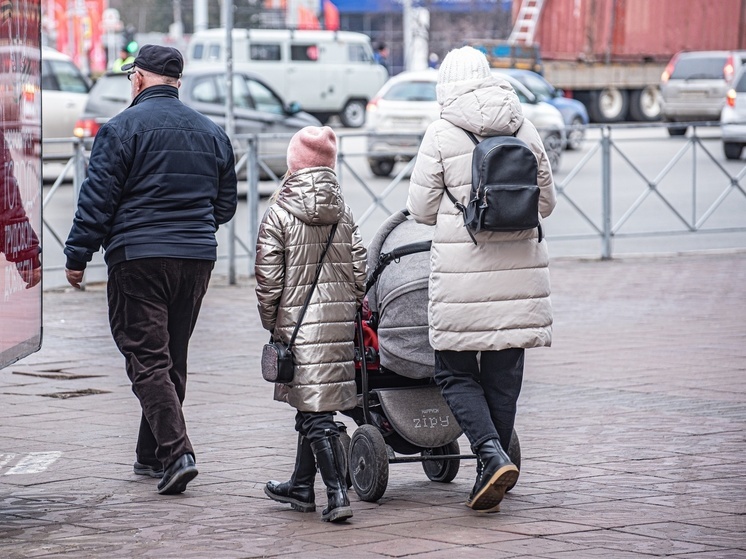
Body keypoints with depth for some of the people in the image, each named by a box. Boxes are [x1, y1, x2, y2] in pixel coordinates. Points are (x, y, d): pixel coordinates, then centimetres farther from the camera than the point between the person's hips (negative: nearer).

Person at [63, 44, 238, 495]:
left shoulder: (123, 128, -7)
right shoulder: (211, 132, 12)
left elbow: (97, 199, -10)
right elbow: (226, 206, 18)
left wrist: (77, 256, -3)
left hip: (139, 257, -6)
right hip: (197, 257, 6)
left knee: (147, 359, -6)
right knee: (173, 359, 15)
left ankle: (176, 452, -20)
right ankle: (152, 454, 23)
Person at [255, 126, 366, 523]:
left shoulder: (278, 214, -8)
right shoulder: (343, 211, 7)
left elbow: (269, 279, -8)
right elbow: (359, 269, 6)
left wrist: (270, 323, 4)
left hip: (300, 321, -5)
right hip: (341, 319, 5)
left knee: (315, 413, -6)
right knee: (312, 407, 18)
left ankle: (338, 494, -14)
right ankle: (302, 486, 29)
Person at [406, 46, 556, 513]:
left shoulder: (442, 136, -6)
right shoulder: (524, 130, 5)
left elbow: (421, 210, 0)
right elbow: (546, 202, 13)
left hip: (463, 274, -4)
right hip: (519, 271, 4)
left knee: (455, 372, 6)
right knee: (504, 377, 11)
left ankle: (493, 455, -14)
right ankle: (491, 476, 16)